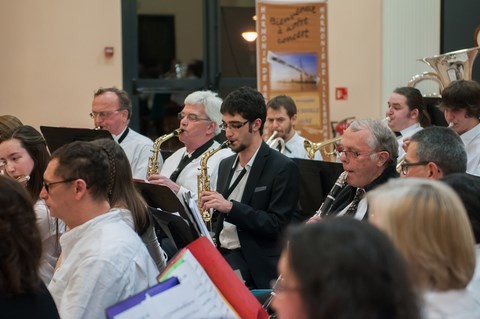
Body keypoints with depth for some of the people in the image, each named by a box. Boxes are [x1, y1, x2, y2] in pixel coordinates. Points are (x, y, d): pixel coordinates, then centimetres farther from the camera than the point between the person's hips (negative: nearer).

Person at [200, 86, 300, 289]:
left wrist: (230, 207, -20)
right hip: (220, 252, 7)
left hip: (256, 264, -7)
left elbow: (278, 225, -12)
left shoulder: (283, 168, -5)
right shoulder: (226, 165, 18)